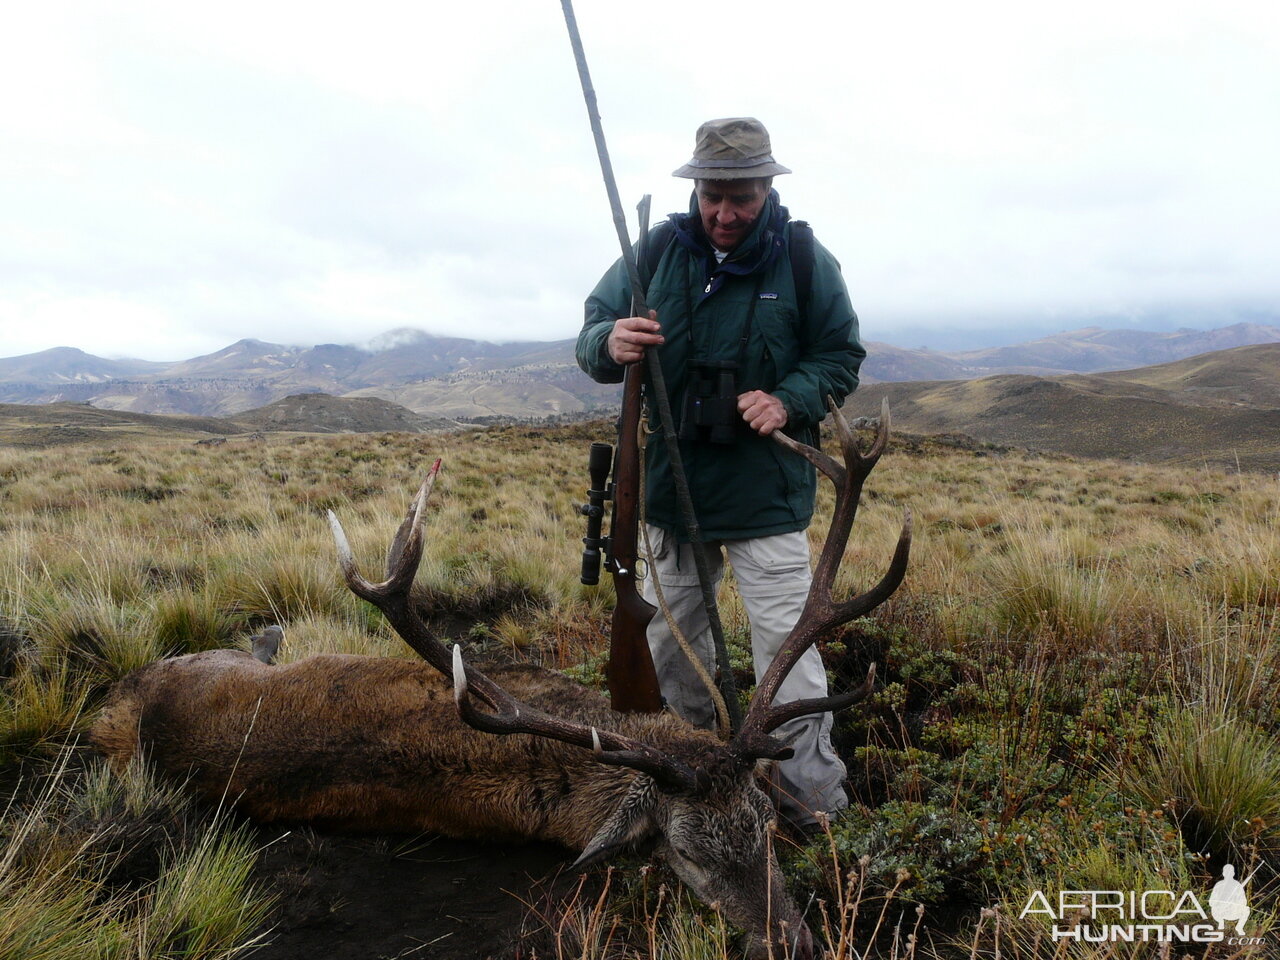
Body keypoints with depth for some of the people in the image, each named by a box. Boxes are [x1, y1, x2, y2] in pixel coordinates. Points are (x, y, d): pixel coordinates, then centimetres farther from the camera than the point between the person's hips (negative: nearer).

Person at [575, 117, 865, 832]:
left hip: (768, 497, -3)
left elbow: (842, 357, 1)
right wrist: (610, 343, -24)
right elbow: (590, 335, 1)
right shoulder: (654, 253, -1)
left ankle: (817, 808, 12)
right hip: (670, 486, 4)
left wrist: (790, 401, -18)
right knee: (670, 644, 18)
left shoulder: (806, 260, -5)